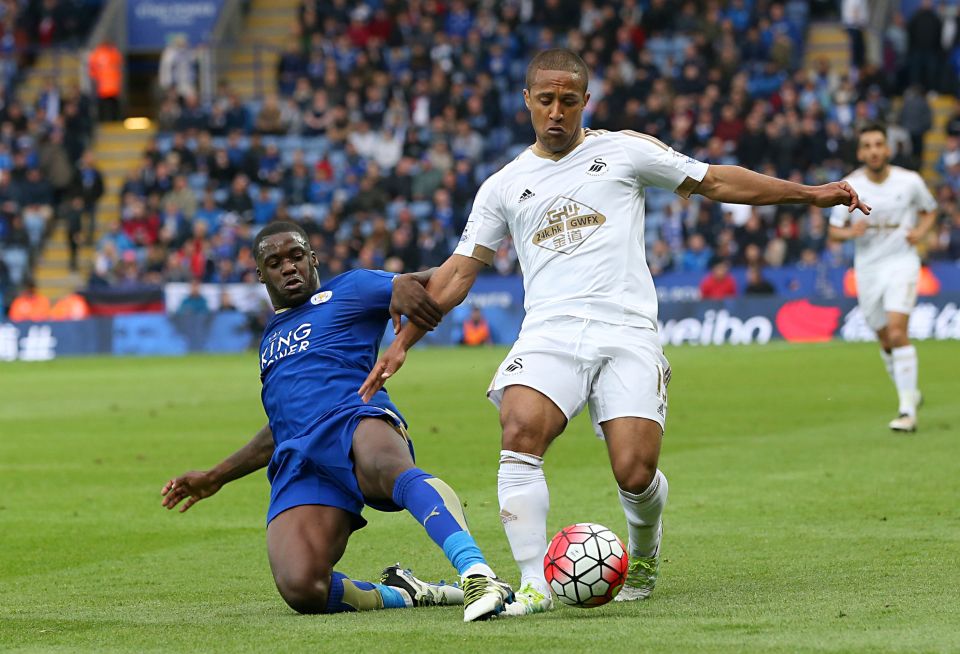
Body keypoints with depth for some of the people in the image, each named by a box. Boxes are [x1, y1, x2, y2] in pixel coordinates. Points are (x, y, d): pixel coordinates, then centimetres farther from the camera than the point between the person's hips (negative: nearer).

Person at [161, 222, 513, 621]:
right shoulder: (271, 339, 37)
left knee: (389, 466, -46)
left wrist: (407, 284, -14)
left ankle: (476, 574, -61)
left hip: (354, 423, -4)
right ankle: (400, 595, -3)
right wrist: (215, 477, 44)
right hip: (297, 463, 4)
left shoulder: (348, 290, 19)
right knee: (301, 590, -27)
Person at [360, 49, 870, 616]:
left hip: (628, 332, -1)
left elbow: (714, 182, 17)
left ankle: (644, 550, 21)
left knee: (635, 472, -16)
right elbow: (458, 273, 19)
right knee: (520, 433, -28)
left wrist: (808, 193, 15)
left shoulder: (624, 150, 12)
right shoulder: (505, 186, 17)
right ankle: (534, 585, -25)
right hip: (549, 334, 2)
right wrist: (403, 343, 13)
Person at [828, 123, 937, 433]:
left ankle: (907, 411, -16)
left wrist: (920, 231, -8)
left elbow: (930, 210, 13)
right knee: (886, 341, 9)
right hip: (867, 268, 3)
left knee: (897, 332, -19)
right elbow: (834, 230, 4)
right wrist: (850, 232, -18)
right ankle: (909, 393, 34)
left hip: (902, 262, -3)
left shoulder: (909, 181, -6)